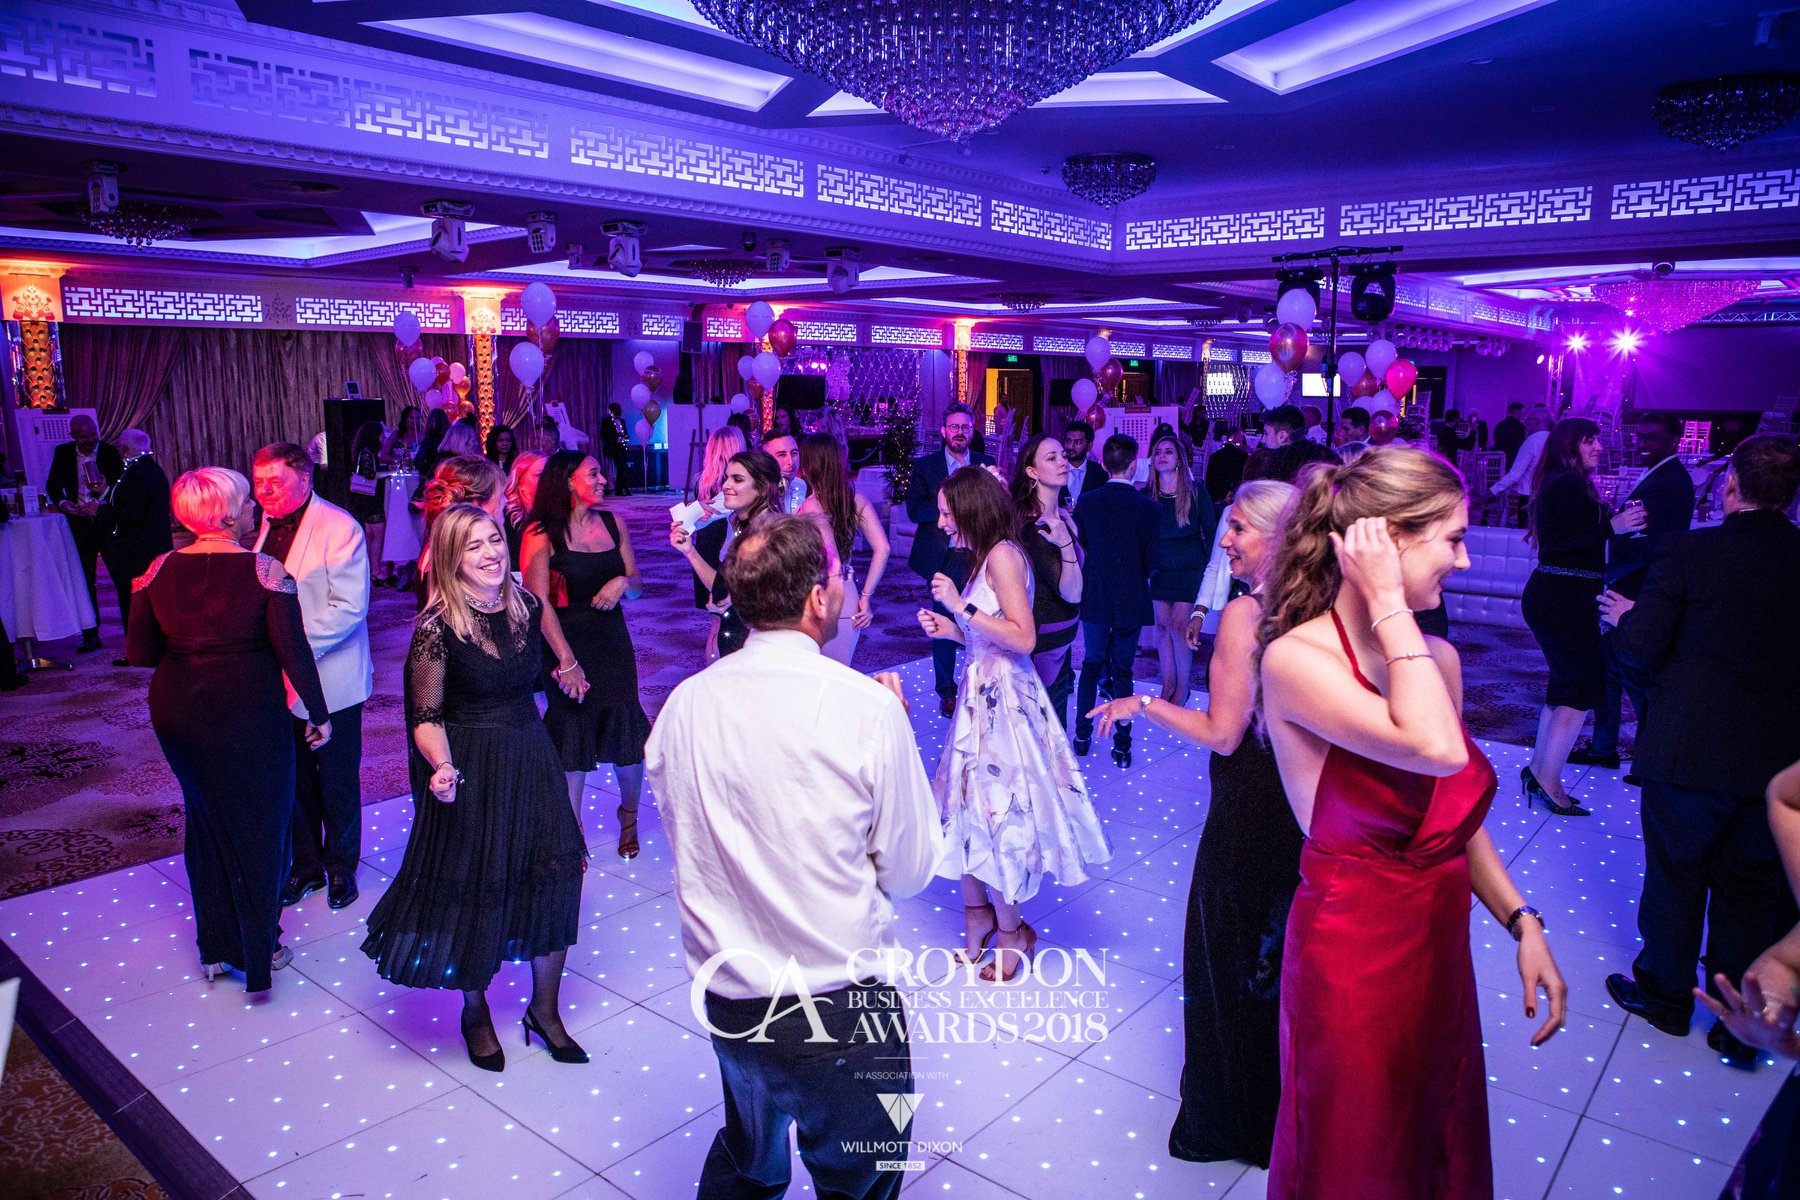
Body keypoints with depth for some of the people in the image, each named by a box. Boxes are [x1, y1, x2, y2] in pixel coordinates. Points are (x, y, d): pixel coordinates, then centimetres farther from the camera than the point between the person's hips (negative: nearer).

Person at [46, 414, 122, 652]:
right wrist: (62, 503, -9)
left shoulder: (110, 453, -4)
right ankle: (91, 634, 12)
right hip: (79, 522, 3)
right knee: (85, 578, 5)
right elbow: (53, 485, 10)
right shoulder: (63, 453, 3)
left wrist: (106, 490, -25)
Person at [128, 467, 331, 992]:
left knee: (206, 817, 22)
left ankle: (216, 947, 32)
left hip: (178, 709, 4)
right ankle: (260, 948, 23)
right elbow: (293, 651, -15)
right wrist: (319, 714, -6)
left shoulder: (160, 572, -3)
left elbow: (140, 652, 1)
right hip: (250, 709, -4)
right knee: (260, 824, 14)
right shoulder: (266, 571, -14)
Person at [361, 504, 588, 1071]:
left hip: (531, 758, 5)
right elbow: (426, 717, -14)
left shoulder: (526, 604, 1)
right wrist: (442, 767, -31)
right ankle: (475, 1014, 33)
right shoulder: (436, 627, -15)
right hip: (471, 770, -5)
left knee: (554, 879, 6)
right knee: (475, 891, 8)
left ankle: (545, 1009, 27)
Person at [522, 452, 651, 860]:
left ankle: (629, 816, 29)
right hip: (565, 644, -4)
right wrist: (567, 662, -17)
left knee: (627, 734, 2)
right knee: (571, 738, 2)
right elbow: (540, 601, -12)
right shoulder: (542, 534, -8)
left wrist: (623, 582, -11)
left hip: (612, 642, 4)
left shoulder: (613, 524, 6)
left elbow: (638, 585, 13)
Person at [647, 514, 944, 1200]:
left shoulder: (683, 705, -6)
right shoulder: (868, 708, -19)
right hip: (843, 1005, -4)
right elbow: (910, 872, -9)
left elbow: (683, 841, 7)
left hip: (727, 996, 5)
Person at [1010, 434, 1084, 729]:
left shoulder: (1064, 516, 6)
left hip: (1062, 639, 8)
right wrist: (1066, 544, -33)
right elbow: (1072, 593, -21)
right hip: (1042, 642, -8)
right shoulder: (1032, 527, -20)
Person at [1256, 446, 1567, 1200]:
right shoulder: (1295, 659, -21)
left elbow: (1459, 814, 11)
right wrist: (1388, 604, -26)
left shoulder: (1437, 658, 1)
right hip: (1353, 961, -6)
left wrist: (1522, 923, 3)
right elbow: (1438, 750, -35)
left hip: (1442, 953, 7)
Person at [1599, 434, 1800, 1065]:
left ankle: (1665, 992, 31)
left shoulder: (1689, 551, -14)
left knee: (1676, 876, 15)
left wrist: (1627, 616, 7)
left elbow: (1640, 649, -14)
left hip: (1690, 751, -3)